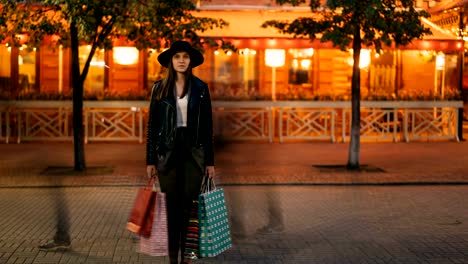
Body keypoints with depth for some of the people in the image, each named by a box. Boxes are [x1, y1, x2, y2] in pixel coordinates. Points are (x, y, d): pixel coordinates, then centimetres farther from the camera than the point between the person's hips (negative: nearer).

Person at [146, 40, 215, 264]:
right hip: (167, 151, 0)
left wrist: (210, 161, 1)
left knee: (189, 205, 2)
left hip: (193, 151, 0)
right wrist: (150, 160, 0)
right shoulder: (159, 88, 3)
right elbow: (152, 125, 4)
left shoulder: (200, 88, 3)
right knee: (171, 206, 4)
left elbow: (207, 126, 4)